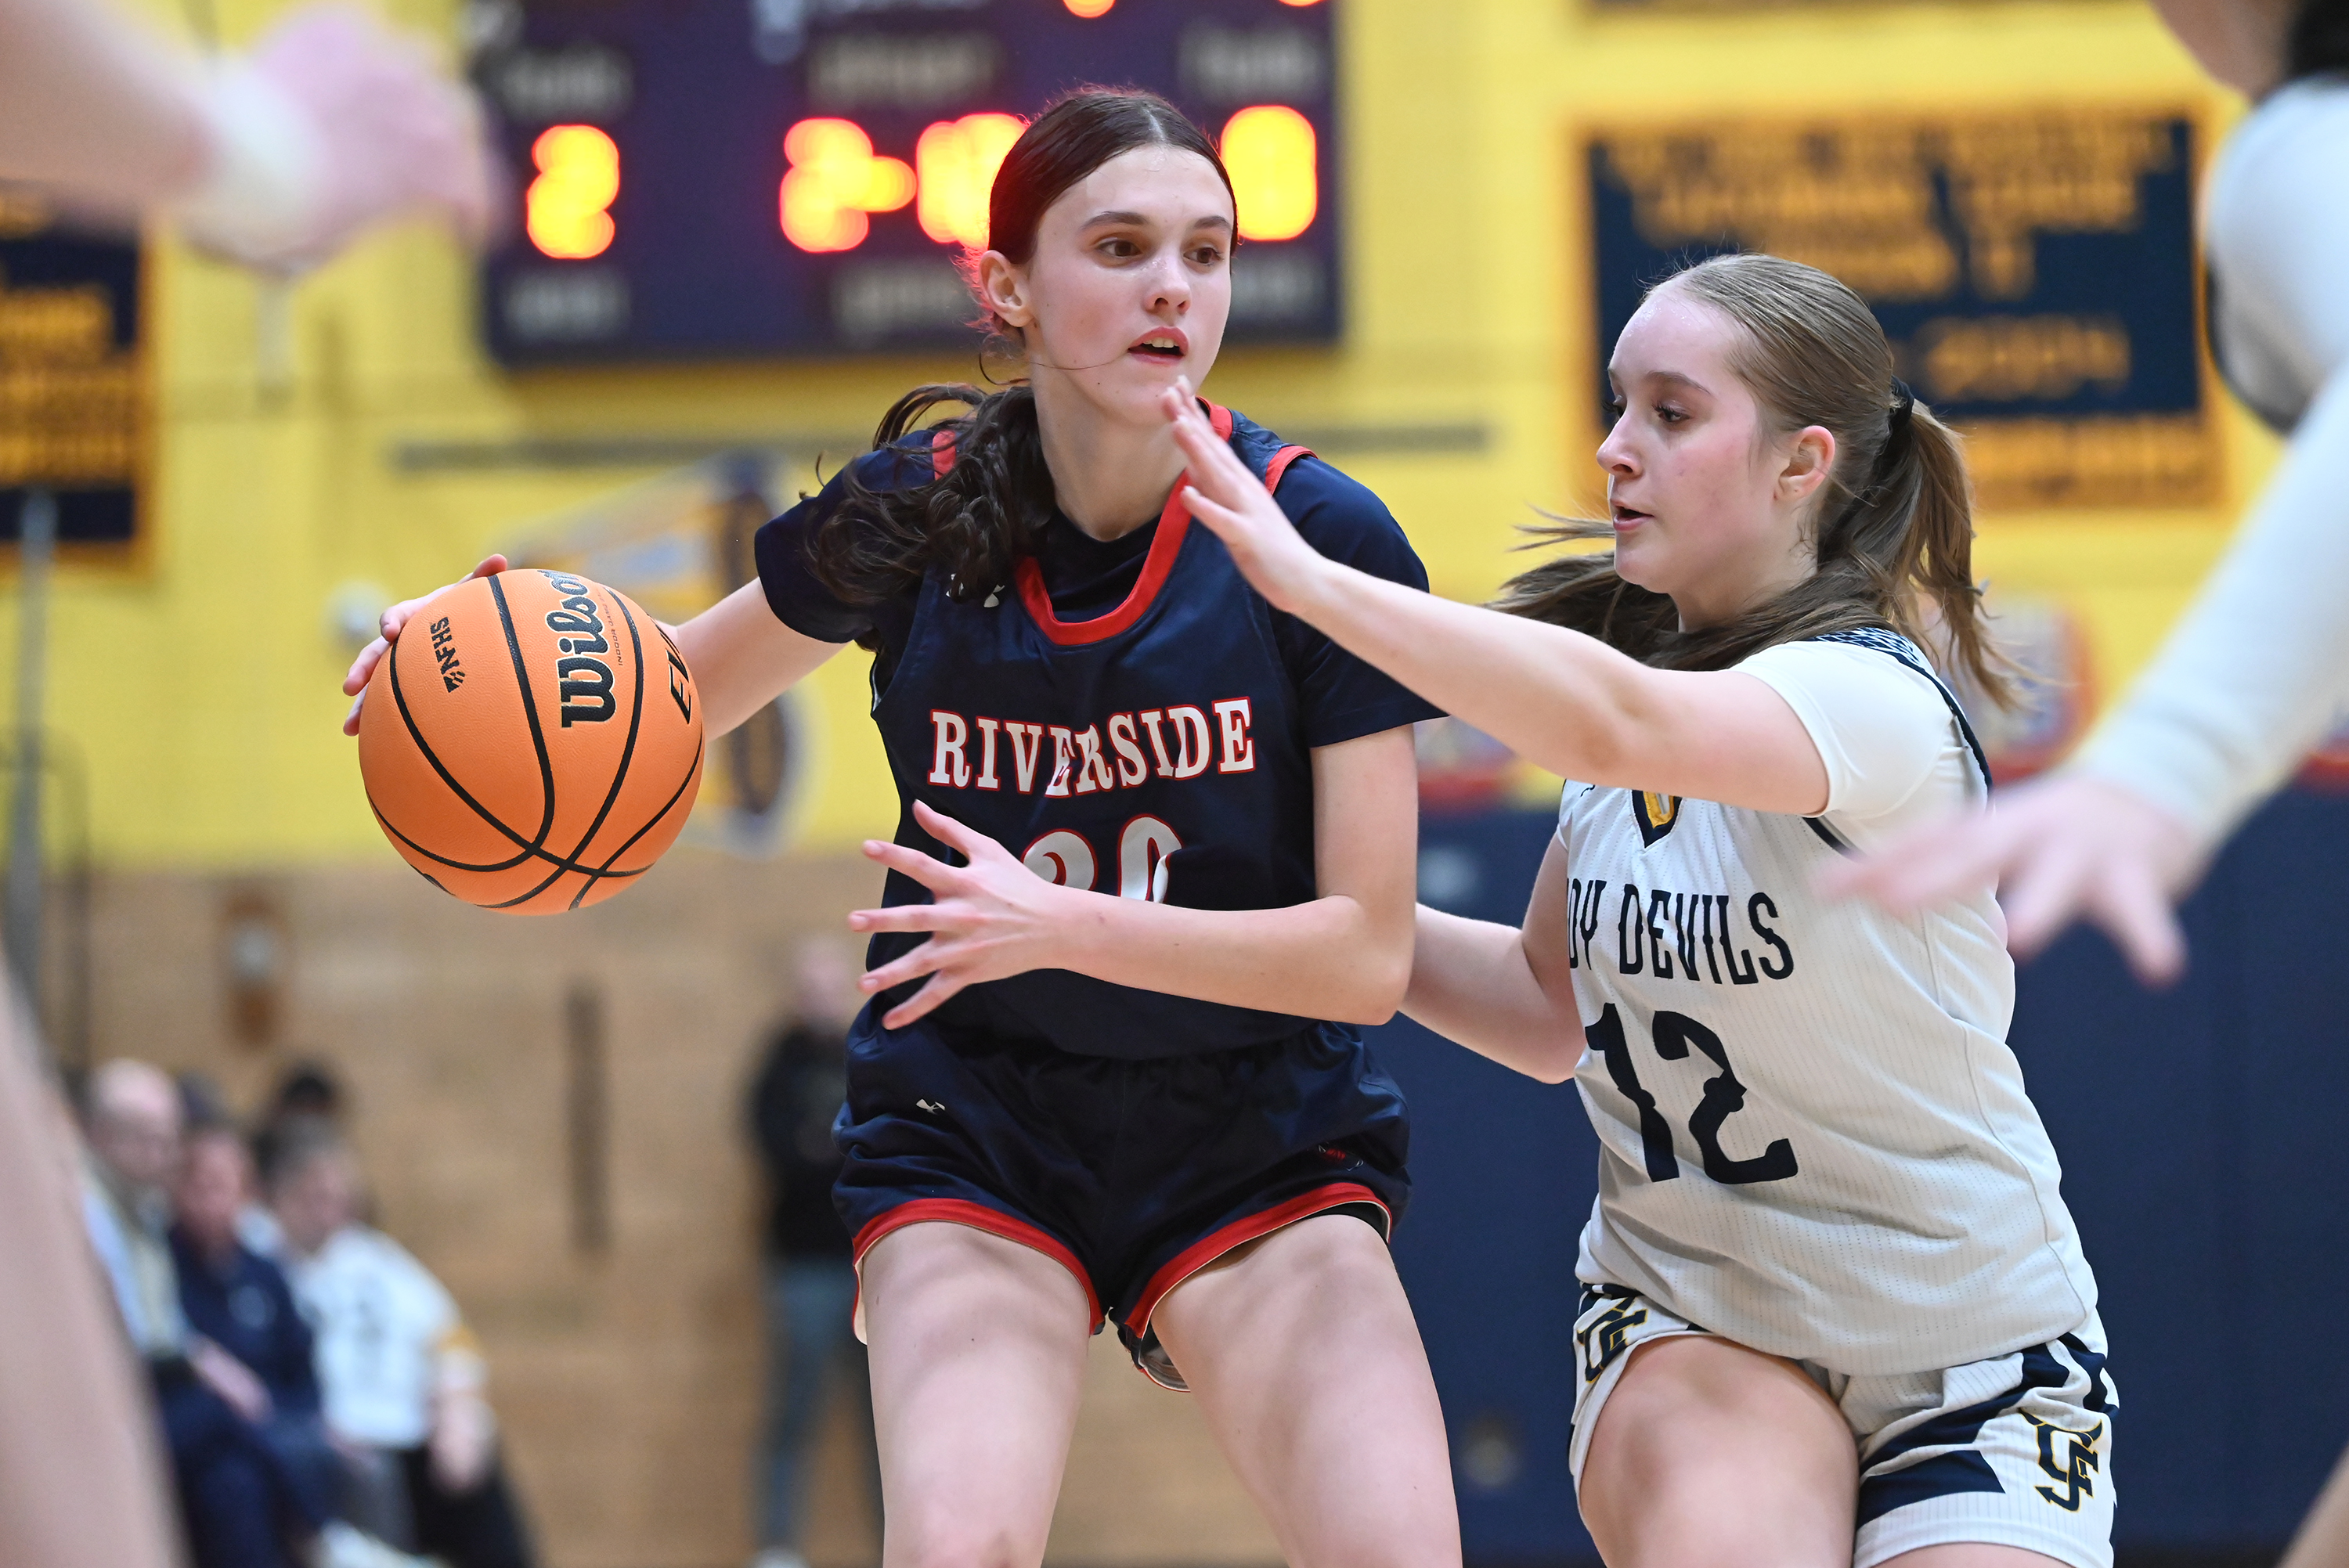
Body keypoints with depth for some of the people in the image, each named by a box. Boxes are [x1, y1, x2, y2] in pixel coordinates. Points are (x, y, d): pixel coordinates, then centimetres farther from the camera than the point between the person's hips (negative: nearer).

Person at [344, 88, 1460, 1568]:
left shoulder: (1325, 538, -12)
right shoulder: (912, 514, -7)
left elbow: (1367, 955, -14)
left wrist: (1063, 926, -27)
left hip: (1255, 1146, 0)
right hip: (973, 1125, 0)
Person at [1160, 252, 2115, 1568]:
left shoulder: (1880, 699, -21)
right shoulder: (1635, 666, 3)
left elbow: (1613, 725, -42)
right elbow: (1553, 1008, 16)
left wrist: (1310, 580, -45)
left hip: (1968, 1349, -4)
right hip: (1686, 1309, 4)